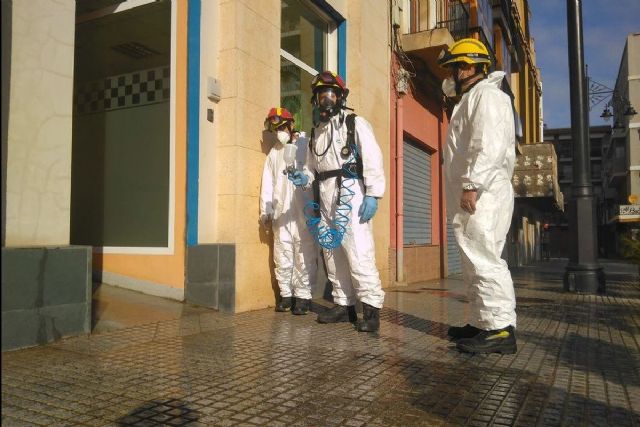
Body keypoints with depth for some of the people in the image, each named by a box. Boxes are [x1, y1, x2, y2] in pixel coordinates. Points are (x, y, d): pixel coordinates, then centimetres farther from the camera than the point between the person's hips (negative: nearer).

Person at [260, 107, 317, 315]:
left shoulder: (306, 146, 7)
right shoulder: (274, 153, 22)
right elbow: (267, 183, 17)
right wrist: (265, 211, 7)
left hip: (303, 211, -4)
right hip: (280, 213, 4)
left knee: (304, 254, -5)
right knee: (282, 255, 4)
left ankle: (303, 295, 3)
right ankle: (286, 294, 15)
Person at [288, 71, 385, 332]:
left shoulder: (355, 124, 2)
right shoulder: (316, 132, 20)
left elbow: (373, 159, -8)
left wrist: (372, 194, -18)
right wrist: (304, 178, 3)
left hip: (351, 192, -7)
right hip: (325, 197, 7)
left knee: (358, 251, -14)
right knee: (332, 253, 9)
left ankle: (371, 309, -9)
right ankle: (344, 305, 18)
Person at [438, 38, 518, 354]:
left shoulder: (487, 95, -5)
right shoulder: (470, 99, 26)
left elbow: (489, 145, -19)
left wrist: (472, 185, -24)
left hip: (480, 196, -11)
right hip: (470, 198, 11)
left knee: (484, 260, -11)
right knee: (475, 262, 12)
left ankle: (500, 328, -8)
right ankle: (481, 323, 19)